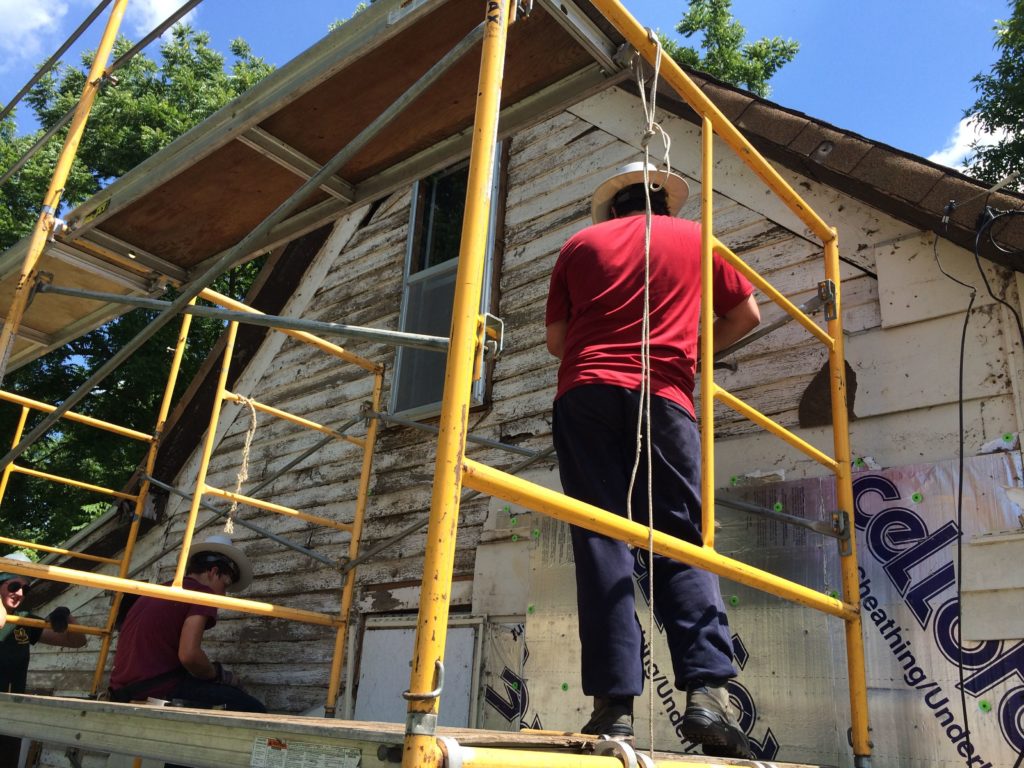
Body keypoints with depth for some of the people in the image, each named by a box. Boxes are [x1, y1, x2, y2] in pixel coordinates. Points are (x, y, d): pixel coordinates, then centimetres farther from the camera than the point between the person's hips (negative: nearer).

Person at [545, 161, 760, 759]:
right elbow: (747, 313, 24)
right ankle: (709, 689, -12)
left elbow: (556, 338, 19)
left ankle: (614, 704, -8)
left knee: (601, 543, -3)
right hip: (663, 396, 0)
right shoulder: (696, 238, 20)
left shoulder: (581, 243, 20)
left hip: (585, 394, 1)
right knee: (683, 539, 2)